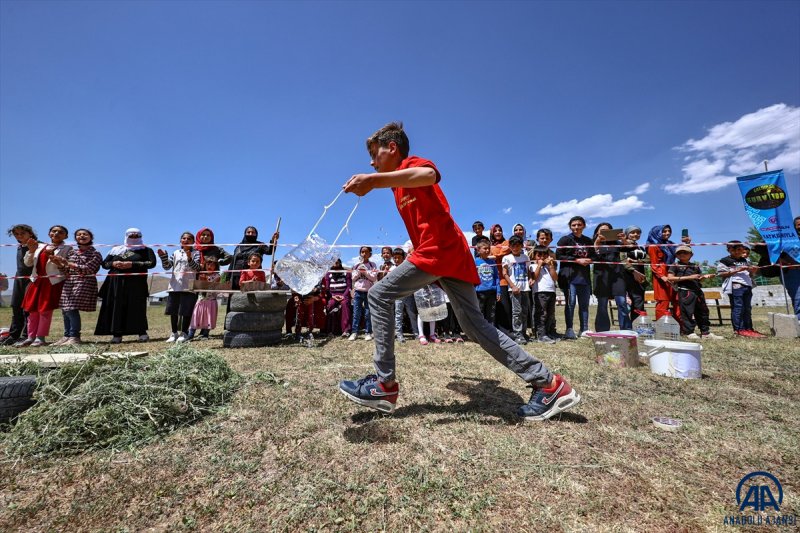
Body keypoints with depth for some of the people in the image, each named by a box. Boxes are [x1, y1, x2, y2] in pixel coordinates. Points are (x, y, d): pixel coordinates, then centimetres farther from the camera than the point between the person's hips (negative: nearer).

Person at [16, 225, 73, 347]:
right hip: (37, 281, 5)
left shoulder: (67, 248, 1)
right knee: (32, 310, 7)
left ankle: (41, 337, 6)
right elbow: (28, 263, 12)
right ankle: (31, 337, 15)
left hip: (53, 282, -5)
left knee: (45, 310, -2)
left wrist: (52, 257, -18)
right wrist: (31, 250, -1)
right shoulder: (40, 246, 14)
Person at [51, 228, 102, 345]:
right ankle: (67, 336, 14)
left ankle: (75, 337, -6)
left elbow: (87, 269, -12)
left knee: (72, 309, -14)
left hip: (84, 283, -6)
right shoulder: (72, 252, 17)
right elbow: (66, 270, 17)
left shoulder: (95, 254, 0)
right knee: (65, 310, 4)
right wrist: (59, 264, -2)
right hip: (69, 283, 6)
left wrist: (68, 263, -14)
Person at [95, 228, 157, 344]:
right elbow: (104, 264, 19)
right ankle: (117, 334, 1)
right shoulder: (116, 249, 20)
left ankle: (142, 332, -3)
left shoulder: (146, 250, 9)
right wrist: (113, 264, -4)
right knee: (116, 307, -1)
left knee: (137, 307, -7)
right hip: (116, 283, 4)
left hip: (136, 283, -3)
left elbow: (152, 263, -6)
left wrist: (132, 264, -13)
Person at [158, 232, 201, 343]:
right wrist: (163, 256, -8)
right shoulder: (176, 253, 14)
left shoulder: (196, 253, 2)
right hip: (174, 286, 4)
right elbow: (167, 266, 8)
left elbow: (197, 268, -12)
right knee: (173, 311, 10)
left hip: (188, 287, -4)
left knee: (186, 311, -1)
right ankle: (174, 333, 23)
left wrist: (190, 259, -29)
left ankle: (184, 333, 11)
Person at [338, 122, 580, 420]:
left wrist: (374, 181, -34)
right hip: (450, 253, 10)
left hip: (439, 250, -10)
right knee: (474, 325, 6)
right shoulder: (401, 181, 31)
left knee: (379, 296, -5)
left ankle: (385, 384, -2)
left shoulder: (412, 163, 2)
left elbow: (429, 174, -25)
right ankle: (548, 383, 9)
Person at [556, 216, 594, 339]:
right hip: (570, 276, -5)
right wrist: (577, 260, -12)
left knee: (584, 304, 7)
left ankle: (584, 330, 16)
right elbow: (558, 256, -9)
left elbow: (593, 256, 24)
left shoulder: (588, 241, 17)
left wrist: (589, 260, -1)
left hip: (584, 276, 5)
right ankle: (569, 330, -3)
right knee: (570, 302, -9)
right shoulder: (565, 240, 1)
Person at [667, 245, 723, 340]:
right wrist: (688, 277, -14)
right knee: (687, 312, -5)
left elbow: (700, 277, 23)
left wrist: (706, 276, 0)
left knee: (702, 311, 10)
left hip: (698, 291, 6)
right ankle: (689, 332, 3)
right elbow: (670, 278, -11)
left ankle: (706, 332, 19)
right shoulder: (675, 266, 0)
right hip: (685, 292, -6)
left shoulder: (695, 266, 18)